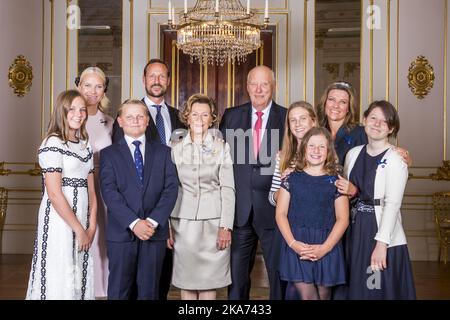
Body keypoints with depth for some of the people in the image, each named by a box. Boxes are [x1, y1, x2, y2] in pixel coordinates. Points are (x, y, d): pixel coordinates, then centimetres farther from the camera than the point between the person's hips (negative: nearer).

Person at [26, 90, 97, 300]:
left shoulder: (85, 145, 13)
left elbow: (91, 190, 10)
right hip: (59, 220, -7)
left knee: (80, 278, 11)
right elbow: (54, 194, -15)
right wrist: (79, 229, -12)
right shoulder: (53, 144, -9)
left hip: (82, 220, 7)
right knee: (60, 281, 0)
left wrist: (91, 227, -1)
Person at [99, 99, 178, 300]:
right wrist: (134, 223, -16)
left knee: (149, 292, 8)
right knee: (119, 292, 5)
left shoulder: (163, 152, 11)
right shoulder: (109, 153, 6)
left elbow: (171, 189, 1)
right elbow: (109, 192, -6)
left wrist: (153, 221, -12)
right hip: (121, 233, -1)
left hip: (155, 232, 1)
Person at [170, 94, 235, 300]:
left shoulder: (221, 147, 4)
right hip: (183, 223, 1)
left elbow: (228, 188, 0)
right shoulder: (175, 149, 8)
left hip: (213, 223, -1)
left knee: (209, 283, 1)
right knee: (187, 284, 4)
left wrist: (226, 227, -8)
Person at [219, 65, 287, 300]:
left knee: (279, 274, 7)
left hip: (272, 208, -2)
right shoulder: (231, 116, 7)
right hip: (240, 209, 2)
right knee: (236, 273, 11)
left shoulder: (287, 118, 2)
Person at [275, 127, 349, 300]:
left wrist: (325, 247, -11)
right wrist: (292, 243, -11)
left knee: (323, 294, 8)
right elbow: (281, 214, 2)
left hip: (327, 246, 1)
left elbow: (342, 219, 0)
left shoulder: (335, 181, 3)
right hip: (296, 245, 0)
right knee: (307, 295, -9)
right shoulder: (292, 178, 5)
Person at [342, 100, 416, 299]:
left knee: (380, 289, 1)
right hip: (356, 230, 5)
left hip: (382, 232, -5)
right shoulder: (353, 154, 8)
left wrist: (381, 243, -20)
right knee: (357, 288, 13)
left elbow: (392, 204, -16)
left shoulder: (395, 160, -10)